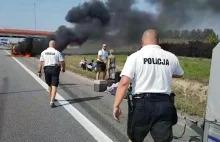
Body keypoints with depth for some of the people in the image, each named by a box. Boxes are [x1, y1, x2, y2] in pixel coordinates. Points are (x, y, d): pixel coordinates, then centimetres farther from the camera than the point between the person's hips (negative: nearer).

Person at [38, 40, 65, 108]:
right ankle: (52, 101, -12)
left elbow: (41, 62, 2)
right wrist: (63, 68, 11)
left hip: (47, 69, 4)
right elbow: (62, 62, -6)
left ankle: (51, 99, 34)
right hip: (55, 69, -3)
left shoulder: (44, 52, 4)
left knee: (49, 85, 20)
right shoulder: (57, 52, -5)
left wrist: (39, 71, 7)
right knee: (54, 86, -2)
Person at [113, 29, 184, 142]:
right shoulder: (171, 57, 6)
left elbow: (124, 83, -14)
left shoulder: (135, 56, -6)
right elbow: (180, 74, 26)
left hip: (141, 103, -2)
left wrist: (116, 105, -9)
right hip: (164, 104, 2)